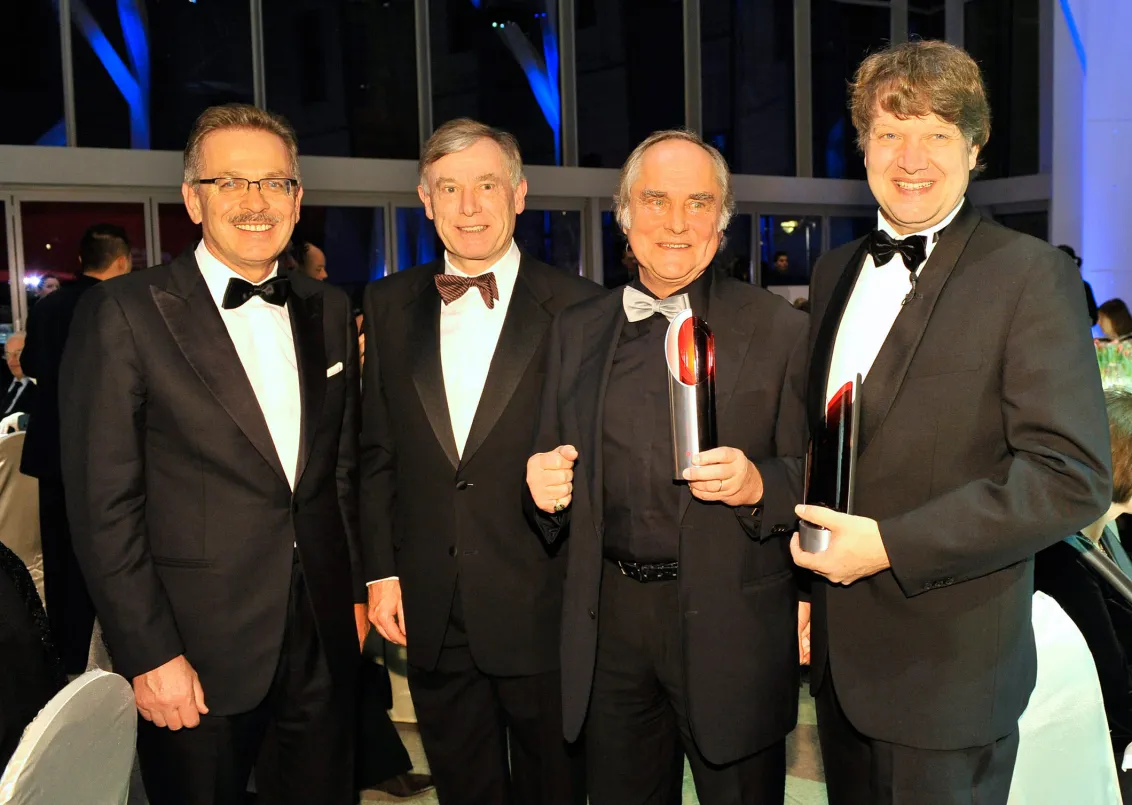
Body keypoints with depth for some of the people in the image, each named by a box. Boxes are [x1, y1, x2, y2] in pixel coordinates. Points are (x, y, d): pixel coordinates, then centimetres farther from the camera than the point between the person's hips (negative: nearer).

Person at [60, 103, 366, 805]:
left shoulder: (329, 311, 6)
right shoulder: (124, 313, -10)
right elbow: (104, 504, -11)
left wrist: (356, 589, 12)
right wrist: (149, 656, -12)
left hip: (324, 642, 5)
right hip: (197, 651, -4)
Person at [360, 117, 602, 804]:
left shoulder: (576, 307, -7)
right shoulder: (390, 305, 5)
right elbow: (378, 451, 7)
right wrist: (381, 571, 5)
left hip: (542, 611, -3)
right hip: (431, 614, 3)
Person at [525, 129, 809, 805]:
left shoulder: (779, 329, -3)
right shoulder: (577, 330, 8)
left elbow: (815, 479, -3)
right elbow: (555, 460, 14)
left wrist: (757, 484, -22)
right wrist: (544, 485, -8)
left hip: (733, 626, -3)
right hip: (610, 621, 3)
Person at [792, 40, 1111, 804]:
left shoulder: (1030, 274, -12)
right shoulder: (835, 270, 9)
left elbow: (1072, 476, -19)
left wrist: (890, 544, -21)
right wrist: (810, 574, 9)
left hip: (948, 669, -6)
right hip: (839, 654, 6)